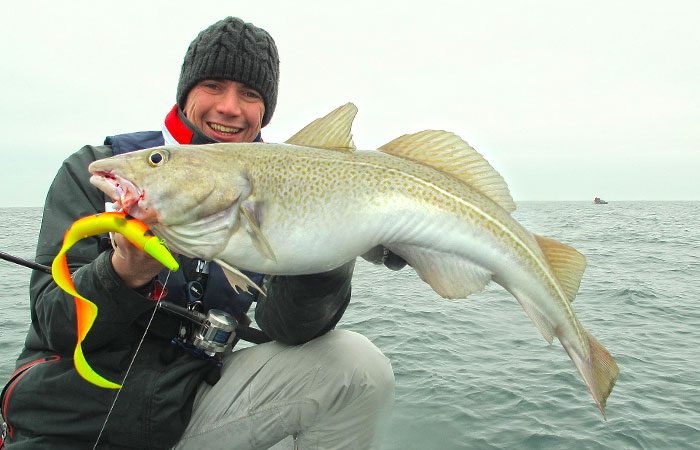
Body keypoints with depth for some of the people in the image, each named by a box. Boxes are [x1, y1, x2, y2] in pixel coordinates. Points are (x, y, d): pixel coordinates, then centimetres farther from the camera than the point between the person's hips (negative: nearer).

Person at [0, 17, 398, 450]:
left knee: (359, 369, -15)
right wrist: (127, 272, -32)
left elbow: (286, 328, -14)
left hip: (190, 415, 2)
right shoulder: (95, 169, -5)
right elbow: (55, 325, -12)